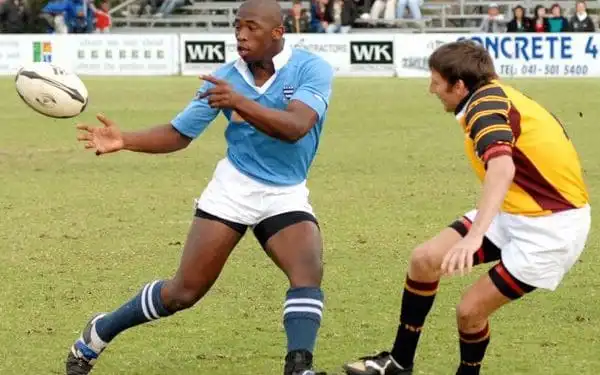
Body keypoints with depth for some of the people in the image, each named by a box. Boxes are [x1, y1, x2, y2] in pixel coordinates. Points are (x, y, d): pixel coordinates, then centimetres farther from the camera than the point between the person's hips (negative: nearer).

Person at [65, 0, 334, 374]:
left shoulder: (311, 69, -15)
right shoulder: (225, 78, -7)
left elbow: (296, 127, -31)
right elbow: (179, 133, 0)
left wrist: (240, 103, -44)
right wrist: (125, 140, -17)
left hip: (286, 195, -1)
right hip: (232, 189, 1)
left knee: (309, 274, -28)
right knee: (184, 291, 3)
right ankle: (99, 333, 22)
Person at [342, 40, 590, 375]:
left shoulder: (487, 105, -22)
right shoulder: (495, 95, 6)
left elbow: (502, 169, -41)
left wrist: (475, 235, -52)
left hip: (550, 228, -9)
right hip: (515, 212, 9)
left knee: (470, 310, -9)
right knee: (426, 259, 3)